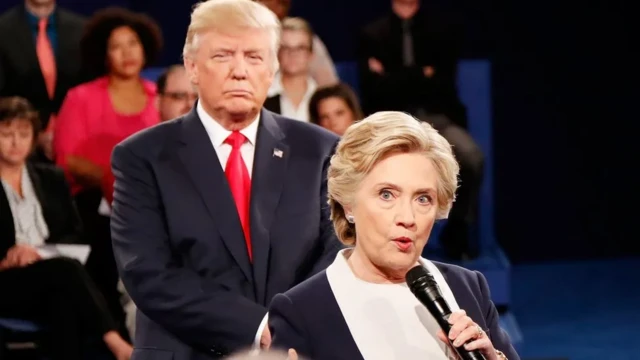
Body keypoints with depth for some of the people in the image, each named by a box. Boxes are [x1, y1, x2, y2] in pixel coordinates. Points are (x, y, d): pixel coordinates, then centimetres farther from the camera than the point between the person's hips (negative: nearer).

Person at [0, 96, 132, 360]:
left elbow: (74, 235, 17)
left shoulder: (52, 179, 22)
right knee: (66, 270, -35)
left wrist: (40, 252, -4)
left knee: (63, 299, -36)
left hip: (52, 278, 4)